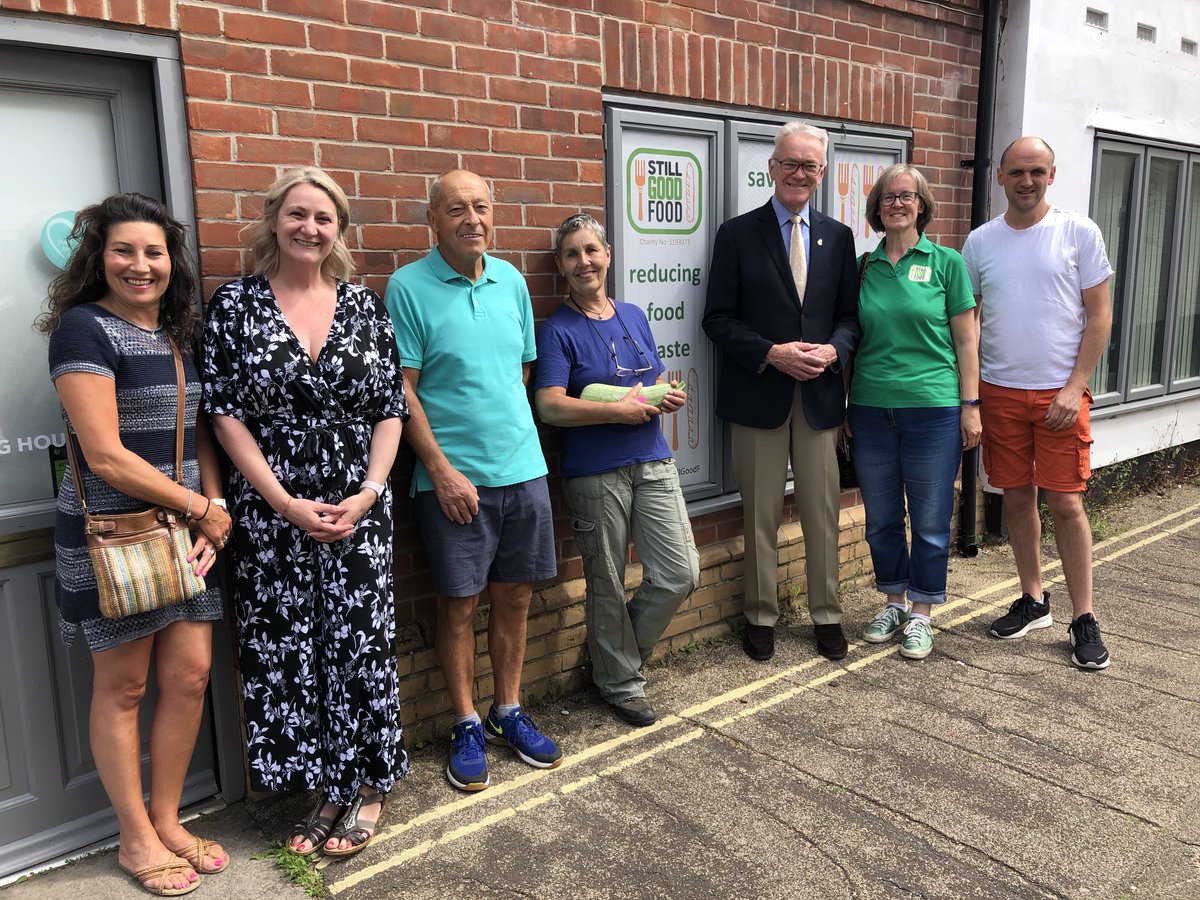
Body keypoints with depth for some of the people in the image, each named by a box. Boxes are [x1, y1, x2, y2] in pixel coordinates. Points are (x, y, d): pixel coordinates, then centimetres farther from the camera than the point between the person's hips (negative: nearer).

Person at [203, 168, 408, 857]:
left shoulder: (365, 306, 5)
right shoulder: (236, 304, 0)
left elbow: (392, 409, 4)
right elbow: (226, 413, -4)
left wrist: (368, 492, -8)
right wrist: (285, 503, -11)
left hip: (359, 507, 1)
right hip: (273, 510, 0)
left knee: (362, 640, 6)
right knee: (286, 646, 6)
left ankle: (367, 786, 25)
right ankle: (325, 787, 25)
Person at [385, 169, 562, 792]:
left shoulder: (510, 280, 8)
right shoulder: (408, 287, -7)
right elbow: (401, 391, -9)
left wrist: (508, 430, 10)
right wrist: (443, 470, -13)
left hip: (522, 468, 5)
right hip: (453, 477, -4)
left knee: (514, 596, 12)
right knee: (459, 604, 5)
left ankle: (508, 713, 29)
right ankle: (466, 726, 23)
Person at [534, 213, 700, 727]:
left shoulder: (634, 317, 13)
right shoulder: (558, 330, -5)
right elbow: (550, 406, -16)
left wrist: (669, 396, 1)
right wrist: (617, 411, -21)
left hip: (652, 462, 5)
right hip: (594, 473, -5)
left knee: (681, 574, 3)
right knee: (608, 587, 6)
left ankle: (617, 651, 28)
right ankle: (621, 683, 28)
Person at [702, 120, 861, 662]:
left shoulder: (839, 237, 10)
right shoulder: (737, 234, 0)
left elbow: (850, 315, 10)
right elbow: (718, 318, -4)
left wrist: (833, 350, -11)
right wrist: (772, 354, -17)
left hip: (821, 395, 3)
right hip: (758, 395, -2)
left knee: (822, 513, 10)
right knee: (761, 516, 7)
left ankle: (826, 614, 25)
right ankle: (761, 616, 22)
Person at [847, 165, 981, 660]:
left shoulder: (946, 262, 1)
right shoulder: (863, 266, 7)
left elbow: (966, 341, 2)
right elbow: (851, 340, 10)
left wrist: (970, 405, -3)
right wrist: (844, 406, 8)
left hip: (933, 409, -2)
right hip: (870, 409, 3)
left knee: (930, 520, 5)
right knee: (881, 517, 11)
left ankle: (921, 614, 21)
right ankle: (893, 602, 29)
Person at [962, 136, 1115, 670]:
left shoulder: (1079, 233, -1)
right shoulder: (980, 242, 5)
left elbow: (1100, 316, -1)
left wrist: (1075, 387, -11)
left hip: (1060, 391, -2)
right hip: (998, 391, 3)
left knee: (1065, 502, -2)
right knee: (1017, 497, 9)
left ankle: (1084, 619, 11)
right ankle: (1033, 601, 25)